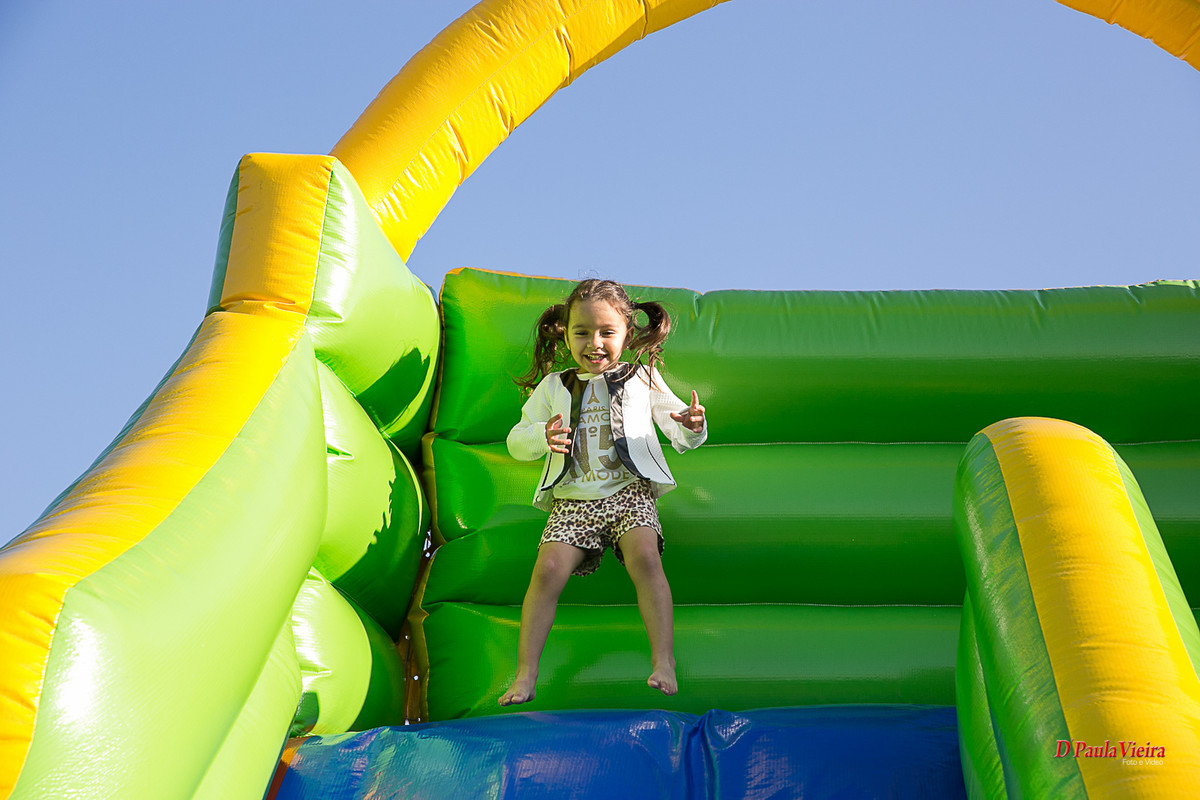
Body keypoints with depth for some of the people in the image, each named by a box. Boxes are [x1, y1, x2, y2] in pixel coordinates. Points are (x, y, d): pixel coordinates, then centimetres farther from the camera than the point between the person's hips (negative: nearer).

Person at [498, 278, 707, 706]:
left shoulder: (642, 378, 9)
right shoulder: (553, 387, 12)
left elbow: (683, 437, 10)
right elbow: (516, 441, 14)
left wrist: (692, 426, -16)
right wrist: (543, 436, -10)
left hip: (629, 492, -1)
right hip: (573, 500, 1)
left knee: (645, 559, -28)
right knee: (548, 571, -18)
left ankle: (664, 662, -26)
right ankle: (525, 675, -12)